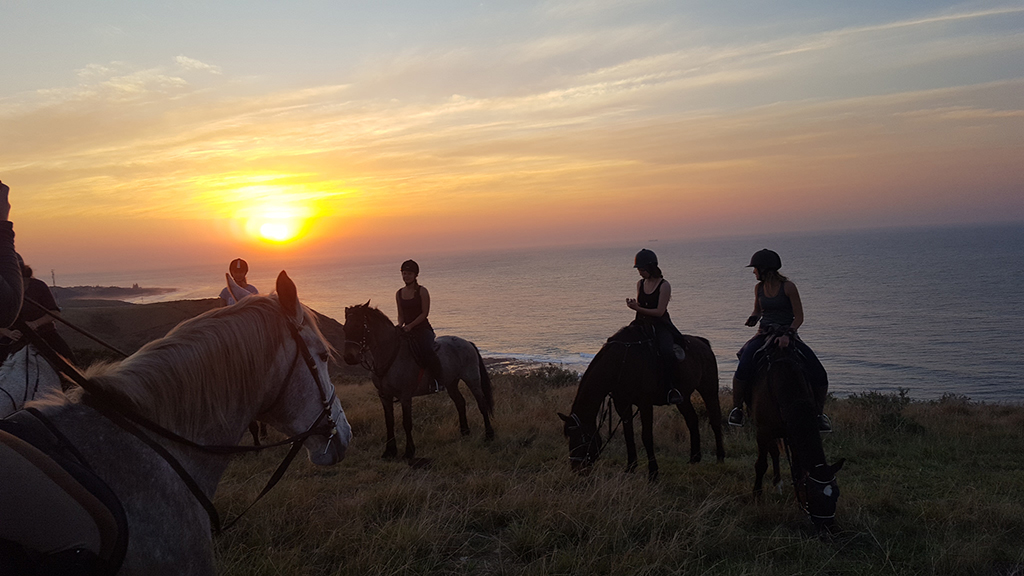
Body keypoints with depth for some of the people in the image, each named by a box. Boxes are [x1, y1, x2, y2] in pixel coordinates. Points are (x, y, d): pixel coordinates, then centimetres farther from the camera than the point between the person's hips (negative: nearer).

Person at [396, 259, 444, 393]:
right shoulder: (399, 294, 12)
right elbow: (401, 315, 15)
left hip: (423, 328, -6)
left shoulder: (422, 291, -4)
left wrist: (410, 325, -18)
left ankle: (438, 380, -20)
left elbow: (424, 313, -8)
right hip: (407, 330, 6)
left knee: (426, 350, -33)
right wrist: (400, 325, -6)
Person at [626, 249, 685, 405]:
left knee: (667, 352, -31)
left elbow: (660, 311, -14)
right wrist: (634, 305, 0)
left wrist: (638, 309, -21)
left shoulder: (664, 285, -8)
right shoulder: (640, 284, 11)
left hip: (661, 324, -6)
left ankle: (671, 388, -21)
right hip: (642, 323, 6)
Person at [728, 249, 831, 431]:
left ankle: (819, 413, 9)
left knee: (819, 374, -15)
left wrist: (787, 334, -24)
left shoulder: (788, 287, -9)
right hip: (764, 334, 2)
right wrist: (753, 319, 0)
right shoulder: (759, 288, 6)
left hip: (787, 334, -2)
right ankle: (736, 408, -5)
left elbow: (799, 317, -9)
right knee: (743, 369, -26)